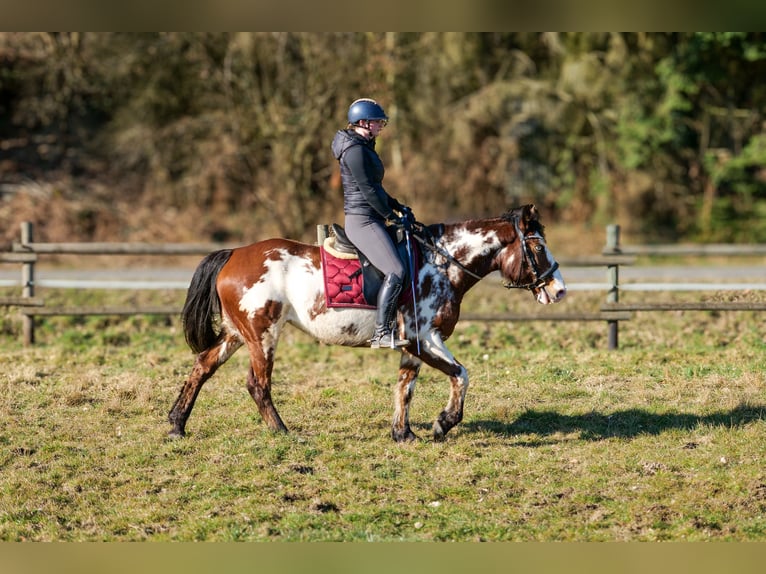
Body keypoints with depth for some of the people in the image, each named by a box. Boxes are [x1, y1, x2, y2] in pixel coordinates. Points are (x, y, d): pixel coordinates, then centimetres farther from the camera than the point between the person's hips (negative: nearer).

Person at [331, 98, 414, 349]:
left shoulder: (364, 148, 18)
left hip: (371, 220, 11)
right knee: (395, 271, -20)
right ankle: (382, 333, -20)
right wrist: (392, 215, -11)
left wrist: (398, 206, 14)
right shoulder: (355, 150, -14)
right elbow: (367, 190, -17)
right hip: (362, 221, -11)